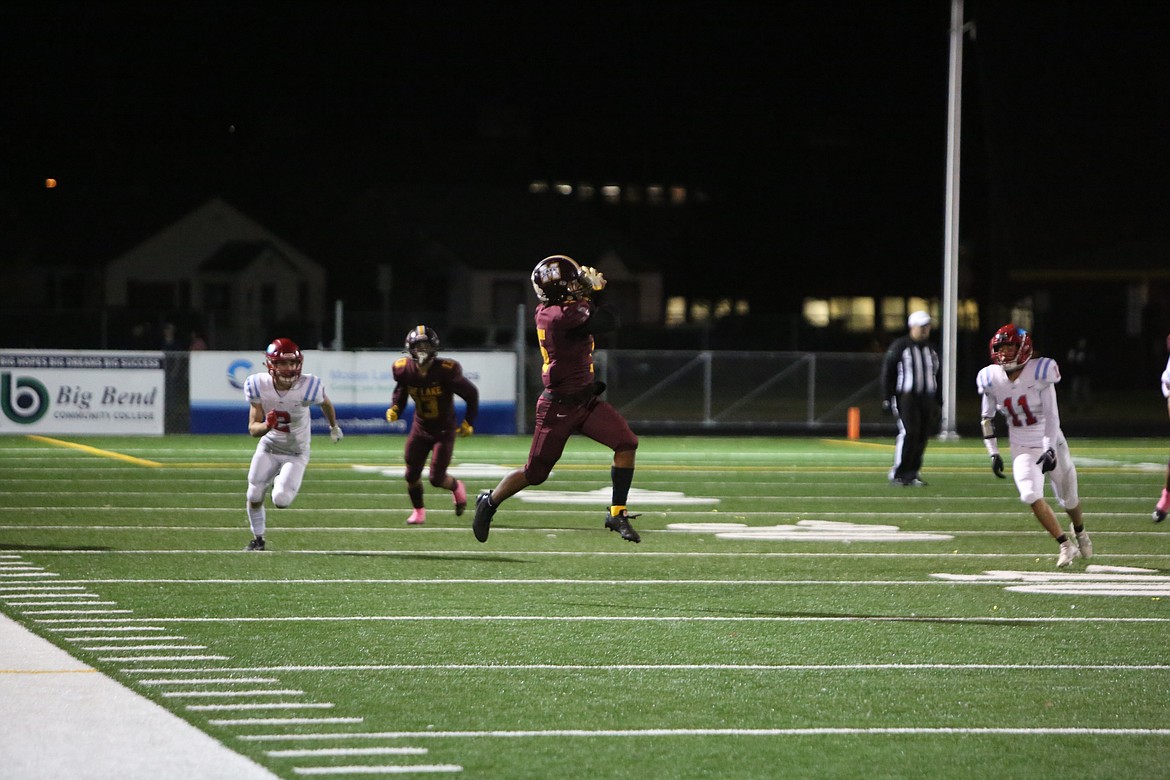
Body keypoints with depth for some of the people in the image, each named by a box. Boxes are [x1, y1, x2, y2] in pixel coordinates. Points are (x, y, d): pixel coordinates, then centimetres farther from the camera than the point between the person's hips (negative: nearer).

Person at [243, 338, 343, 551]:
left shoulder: (308, 387, -27)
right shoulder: (259, 386, -21)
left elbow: (326, 404, -1)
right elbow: (253, 428, -15)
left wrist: (334, 427, 19)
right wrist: (267, 425, -40)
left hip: (296, 453, -2)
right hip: (268, 447, 2)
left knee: (281, 500, -17)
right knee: (254, 496, 3)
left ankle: (282, 482, 22)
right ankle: (258, 539, 32)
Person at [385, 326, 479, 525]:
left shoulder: (445, 371, -25)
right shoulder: (405, 370, -14)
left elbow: (471, 393, -11)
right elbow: (400, 392, 7)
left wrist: (468, 422, -8)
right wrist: (394, 409, -12)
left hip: (444, 430, -4)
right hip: (420, 428, 4)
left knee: (437, 478, -8)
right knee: (412, 475, 2)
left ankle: (456, 487, 28)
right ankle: (418, 511, 28)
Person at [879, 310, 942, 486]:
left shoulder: (931, 350, 16)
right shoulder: (900, 346, -3)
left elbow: (938, 378, 21)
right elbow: (887, 374, -4)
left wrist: (939, 404, 18)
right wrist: (887, 399, -9)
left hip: (927, 399, 6)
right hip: (906, 397, -6)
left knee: (922, 438, 2)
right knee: (908, 434, -16)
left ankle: (912, 473, 11)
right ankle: (898, 474, -11)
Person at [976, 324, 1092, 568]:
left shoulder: (1039, 373, -18)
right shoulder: (991, 379, -6)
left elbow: (1052, 416, -17)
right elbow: (987, 418, 6)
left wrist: (1051, 450, -25)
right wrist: (993, 453, 2)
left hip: (1050, 443, -2)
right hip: (1022, 448, 2)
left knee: (1068, 497, 12)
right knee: (1031, 495, -20)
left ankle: (1079, 532, 46)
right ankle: (1066, 546, -9)